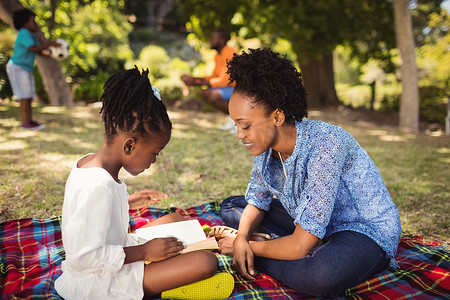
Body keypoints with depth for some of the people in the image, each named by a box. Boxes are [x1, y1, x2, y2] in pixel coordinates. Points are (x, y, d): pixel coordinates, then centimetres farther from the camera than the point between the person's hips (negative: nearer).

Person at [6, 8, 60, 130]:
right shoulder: (24, 34, -17)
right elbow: (33, 49, -32)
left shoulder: (31, 35, 10)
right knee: (25, 97, -9)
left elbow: (40, 51, 8)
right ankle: (25, 123, -5)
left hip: (26, 69, 9)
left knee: (30, 96, 9)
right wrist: (49, 43, -30)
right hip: (17, 67, -9)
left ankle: (30, 121, 14)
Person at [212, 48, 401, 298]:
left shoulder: (324, 145, -32)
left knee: (320, 274, -42)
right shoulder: (267, 144, -9)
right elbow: (257, 202, 5)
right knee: (230, 207, 6)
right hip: (312, 223, 8)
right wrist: (241, 237, -16)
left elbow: (299, 246, -32)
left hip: (366, 233, -7)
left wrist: (247, 247, -16)